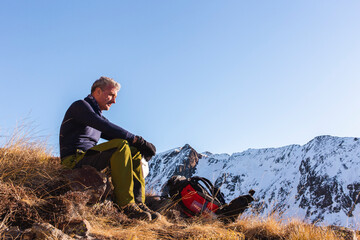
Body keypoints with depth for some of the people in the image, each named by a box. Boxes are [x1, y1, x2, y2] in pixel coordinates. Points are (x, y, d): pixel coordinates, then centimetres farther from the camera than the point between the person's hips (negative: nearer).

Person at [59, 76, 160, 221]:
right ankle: (126, 205, -31)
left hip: (89, 158, 9)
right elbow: (105, 127, -20)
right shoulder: (80, 106, -4)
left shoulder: (98, 115, 25)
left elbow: (115, 136, 16)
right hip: (75, 159, -9)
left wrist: (141, 145, -3)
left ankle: (138, 202, -11)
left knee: (135, 152, 1)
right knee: (121, 146, -28)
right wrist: (136, 140, -22)